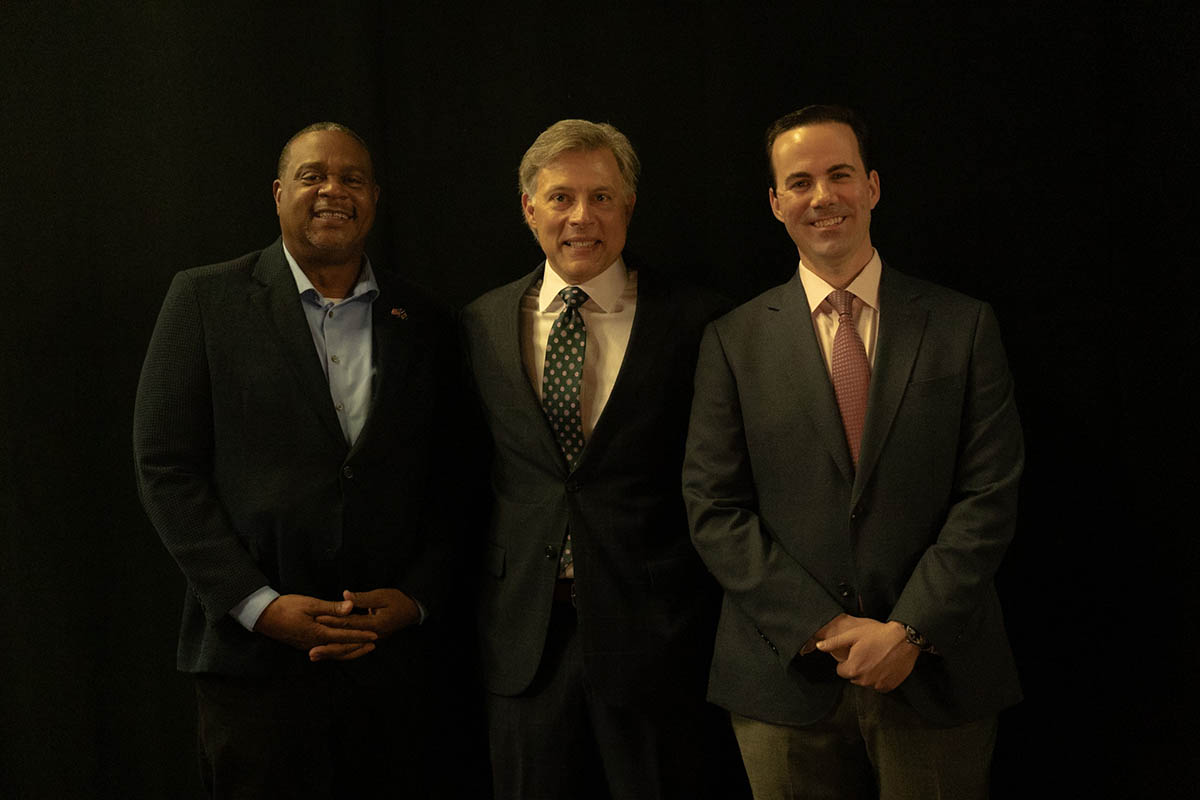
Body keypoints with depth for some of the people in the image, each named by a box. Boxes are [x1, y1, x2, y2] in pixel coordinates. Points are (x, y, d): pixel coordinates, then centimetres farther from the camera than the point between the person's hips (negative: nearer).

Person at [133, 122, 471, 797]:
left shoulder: (425, 323, 8)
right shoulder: (205, 299, 2)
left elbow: (448, 484, 8)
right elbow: (166, 468, -3)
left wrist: (417, 599, -5)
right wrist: (259, 605, -10)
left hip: (396, 658, 2)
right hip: (256, 656, -2)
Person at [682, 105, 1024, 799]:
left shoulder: (965, 326, 3)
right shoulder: (734, 342, 3)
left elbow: (989, 494, -2)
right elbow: (714, 509, -2)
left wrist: (911, 630, -12)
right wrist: (822, 629, -10)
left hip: (939, 676, 0)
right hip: (786, 679, 0)